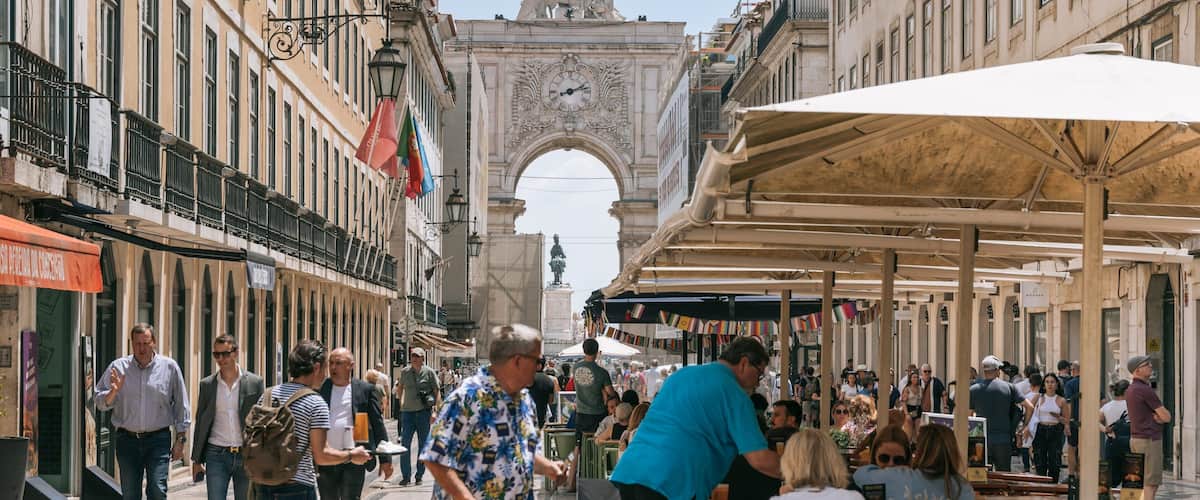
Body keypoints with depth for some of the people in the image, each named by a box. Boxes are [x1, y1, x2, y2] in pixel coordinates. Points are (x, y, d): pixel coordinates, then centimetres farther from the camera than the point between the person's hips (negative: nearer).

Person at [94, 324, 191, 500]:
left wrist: (180, 439, 3)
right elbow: (101, 403, 4)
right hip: (127, 439, 2)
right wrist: (113, 391, -16)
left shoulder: (169, 367, 1)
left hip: (158, 440, -2)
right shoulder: (118, 367, 3)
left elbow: (181, 406, 6)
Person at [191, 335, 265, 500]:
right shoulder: (207, 384, 5)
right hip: (216, 455, 1)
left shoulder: (254, 383, -1)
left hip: (246, 455, -1)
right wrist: (196, 460, 8)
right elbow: (200, 423, 10)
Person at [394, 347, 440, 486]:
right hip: (408, 411, 2)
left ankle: (419, 475, 14)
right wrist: (400, 404, 15)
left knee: (423, 445, 5)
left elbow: (437, 392, 0)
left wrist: (435, 410, -9)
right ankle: (405, 476, -1)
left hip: (424, 412, -2)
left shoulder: (429, 372, -1)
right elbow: (400, 389, 23)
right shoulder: (405, 372, 7)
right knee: (405, 444, -6)